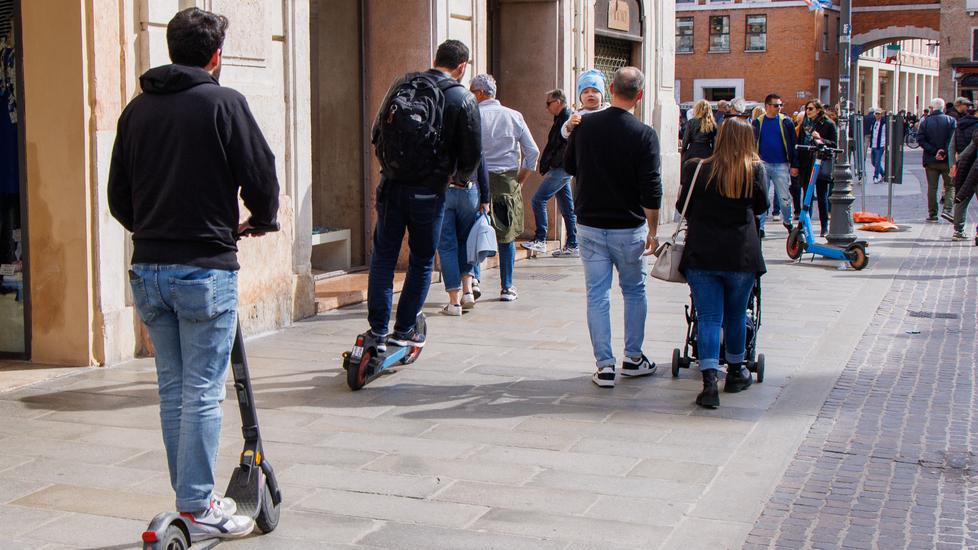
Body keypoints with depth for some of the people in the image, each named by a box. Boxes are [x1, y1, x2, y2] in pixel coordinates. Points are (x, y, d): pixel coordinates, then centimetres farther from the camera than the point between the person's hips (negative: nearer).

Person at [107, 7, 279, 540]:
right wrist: (261, 220, 13)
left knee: (172, 389, 14)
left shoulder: (137, 109, 9)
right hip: (205, 269, -6)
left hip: (147, 269, 6)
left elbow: (118, 196, 12)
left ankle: (191, 495, 22)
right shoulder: (223, 102, -8)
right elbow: (261, 177, -7)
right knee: (202, 392, 0)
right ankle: (197, 510, 4)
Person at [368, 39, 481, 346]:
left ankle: (378, 331, 9)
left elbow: (377, 133, 11)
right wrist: (460, 177, 16)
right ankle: (403, 331, 16)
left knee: (383, 257, 11)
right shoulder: (462, 99, -5)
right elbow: (472, 152, -5)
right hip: (429, 191, -3)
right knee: (421, 262, 11)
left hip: (391, 186, 3)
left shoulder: (401, 85, 7)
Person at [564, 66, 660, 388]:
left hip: (590, 225, 2)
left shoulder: (585, 126, -4)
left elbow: (569, 166, 12)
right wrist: (652, 231, -2)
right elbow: (652, 190, -12)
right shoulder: (644, 135, -13)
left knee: (597, 294, 6)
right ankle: (633, 359, 23)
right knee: (634, 291, 16)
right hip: (629, 227, -2)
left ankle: (604, 365, 4)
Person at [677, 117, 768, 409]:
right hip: (741, 254, 0)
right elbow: (761, 206, 9)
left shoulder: (700, 170, -3)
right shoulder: (755, 170, -3)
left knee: (708, 317, 1)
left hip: (701, 254, 0)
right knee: (736, 315, 17)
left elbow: (682, 206, 6)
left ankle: (709, 381, -12)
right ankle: (735, 372, 33)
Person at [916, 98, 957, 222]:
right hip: (946, 161, -1)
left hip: (930, 160, 1)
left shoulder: (925, 122, 1)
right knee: (950, 186, 8)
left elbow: (920, 139, -7)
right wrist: (944, 153, -13)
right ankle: (947, 209, -8)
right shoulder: (951, 121, -3)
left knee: (932, 188, 8)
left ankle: (932, 214, 8)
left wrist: (934, 151, -10)